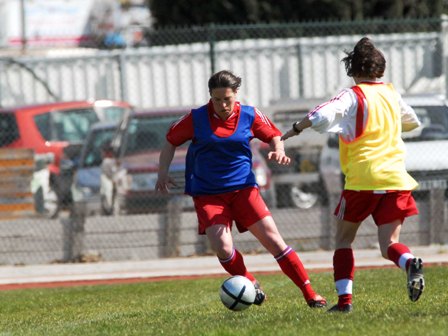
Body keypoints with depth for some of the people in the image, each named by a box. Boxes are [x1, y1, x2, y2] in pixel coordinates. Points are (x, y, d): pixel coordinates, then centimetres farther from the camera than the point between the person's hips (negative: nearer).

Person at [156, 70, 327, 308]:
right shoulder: (196, 119, -4)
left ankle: (310, 294, -2)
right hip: (207, 194, 0)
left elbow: (273, 136, 13)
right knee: (222, 248, -18)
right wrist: (163, 173, -2)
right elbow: (170, 142, 8)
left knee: (273, 240, -8)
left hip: (243, 188, 0)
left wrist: (278, 152, -8)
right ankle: (251, 285, 10)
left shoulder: (250, 116, -2)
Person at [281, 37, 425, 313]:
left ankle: (344, 299, 3)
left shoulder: (354, 96, -3)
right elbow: (413, 122, 33)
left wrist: (293, 131, -5)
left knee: (344, 239, 12)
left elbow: (320, 117, -20)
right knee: (389, 244, 2)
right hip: (396, 179, 4)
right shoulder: (392, 94, 14)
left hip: (362, 179, -4)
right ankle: (411, 263, -31)